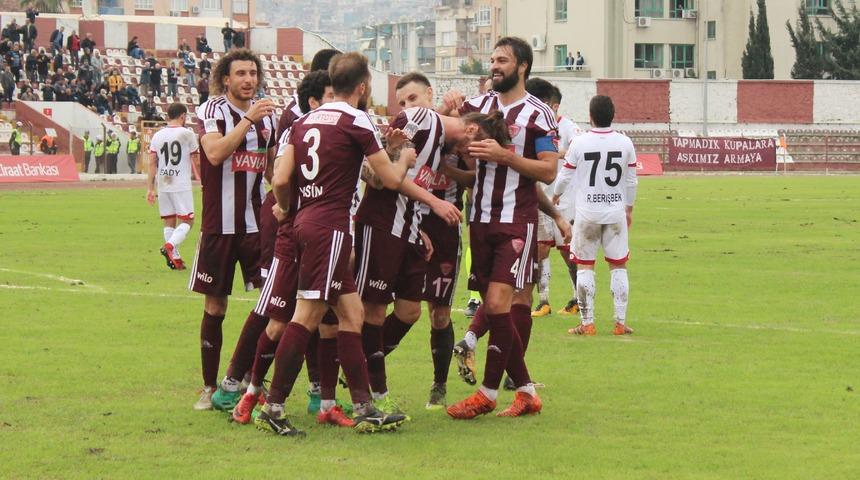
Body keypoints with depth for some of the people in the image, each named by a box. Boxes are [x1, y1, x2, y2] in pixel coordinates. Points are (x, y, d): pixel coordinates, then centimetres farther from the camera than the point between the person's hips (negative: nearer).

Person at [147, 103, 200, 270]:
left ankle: (175, 258, 9)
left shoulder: (157, 136, 6)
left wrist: (150, 188, 7)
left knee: (169, 221, 11)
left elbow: (152, 164, 5)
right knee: (187, 221, 0)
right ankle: (170, 246, -22)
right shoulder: (187, 134, -5)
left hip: (163, 185, 5)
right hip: (181, 185, -4)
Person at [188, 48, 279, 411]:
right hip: (220, 225, -4)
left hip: (257, 222, 4)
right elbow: (215, 154, -22)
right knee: (215, 306, 3)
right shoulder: (212, 110, -4)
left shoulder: (267, 115, 11)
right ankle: (210, 388, 13)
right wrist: (248, 119, -24)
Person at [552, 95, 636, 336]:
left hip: (587, 213, -2)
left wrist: (556, 194, 25)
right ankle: (621, 322, 6)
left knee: (585, 266, 5)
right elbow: (631, 181, 7)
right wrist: (629, 208, 22)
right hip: (616, 212, 2)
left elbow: (566, 176, 4)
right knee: (618, 266, 8)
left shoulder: (579, 143, -8)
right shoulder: (625, 143, -2)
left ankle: (587, 323, 2)